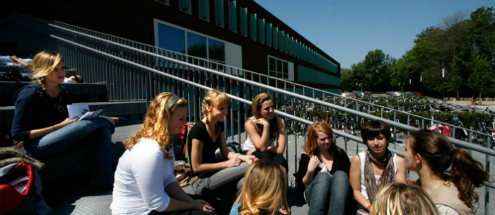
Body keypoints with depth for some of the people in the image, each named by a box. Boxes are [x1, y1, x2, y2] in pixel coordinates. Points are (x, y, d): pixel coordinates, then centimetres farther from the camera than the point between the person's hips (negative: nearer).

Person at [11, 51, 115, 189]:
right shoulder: (30, 93, -12)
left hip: (56, 140, 8)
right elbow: (18, 134, -15)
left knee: (103, 130, -19)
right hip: (33, 146, -8)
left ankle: (103, 183, -19)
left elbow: (70, 119, 19)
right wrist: (59, 126, -20)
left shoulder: (62, 92, 9)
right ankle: (110, 121, 8)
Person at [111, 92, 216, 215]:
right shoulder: (149, 152, -30)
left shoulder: (163, 142, -1)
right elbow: (157, 204, -24)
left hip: (151, 202, 8)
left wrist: (192, 201, -10)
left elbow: (168, 181, 0)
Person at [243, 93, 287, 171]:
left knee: (280, 160, -31)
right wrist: (266, 125, -36)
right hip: (251, 153, -1)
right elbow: (262, 148, -27)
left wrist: (255, 149, -21)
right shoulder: (250, 123, -20)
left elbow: (280, 150, -21)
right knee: (266, 156, -33)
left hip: (271, 153, 2)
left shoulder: (280, 121, -16)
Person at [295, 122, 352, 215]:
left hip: (337, 195, 2)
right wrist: (310, 170, -12)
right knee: (323, 176, -31)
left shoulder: (340, 153, 11)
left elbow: (349, 178, 8)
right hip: (314, 195, -1)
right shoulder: (306, 157, 7)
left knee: (340, 174, -28)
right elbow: (301, 186, 4)